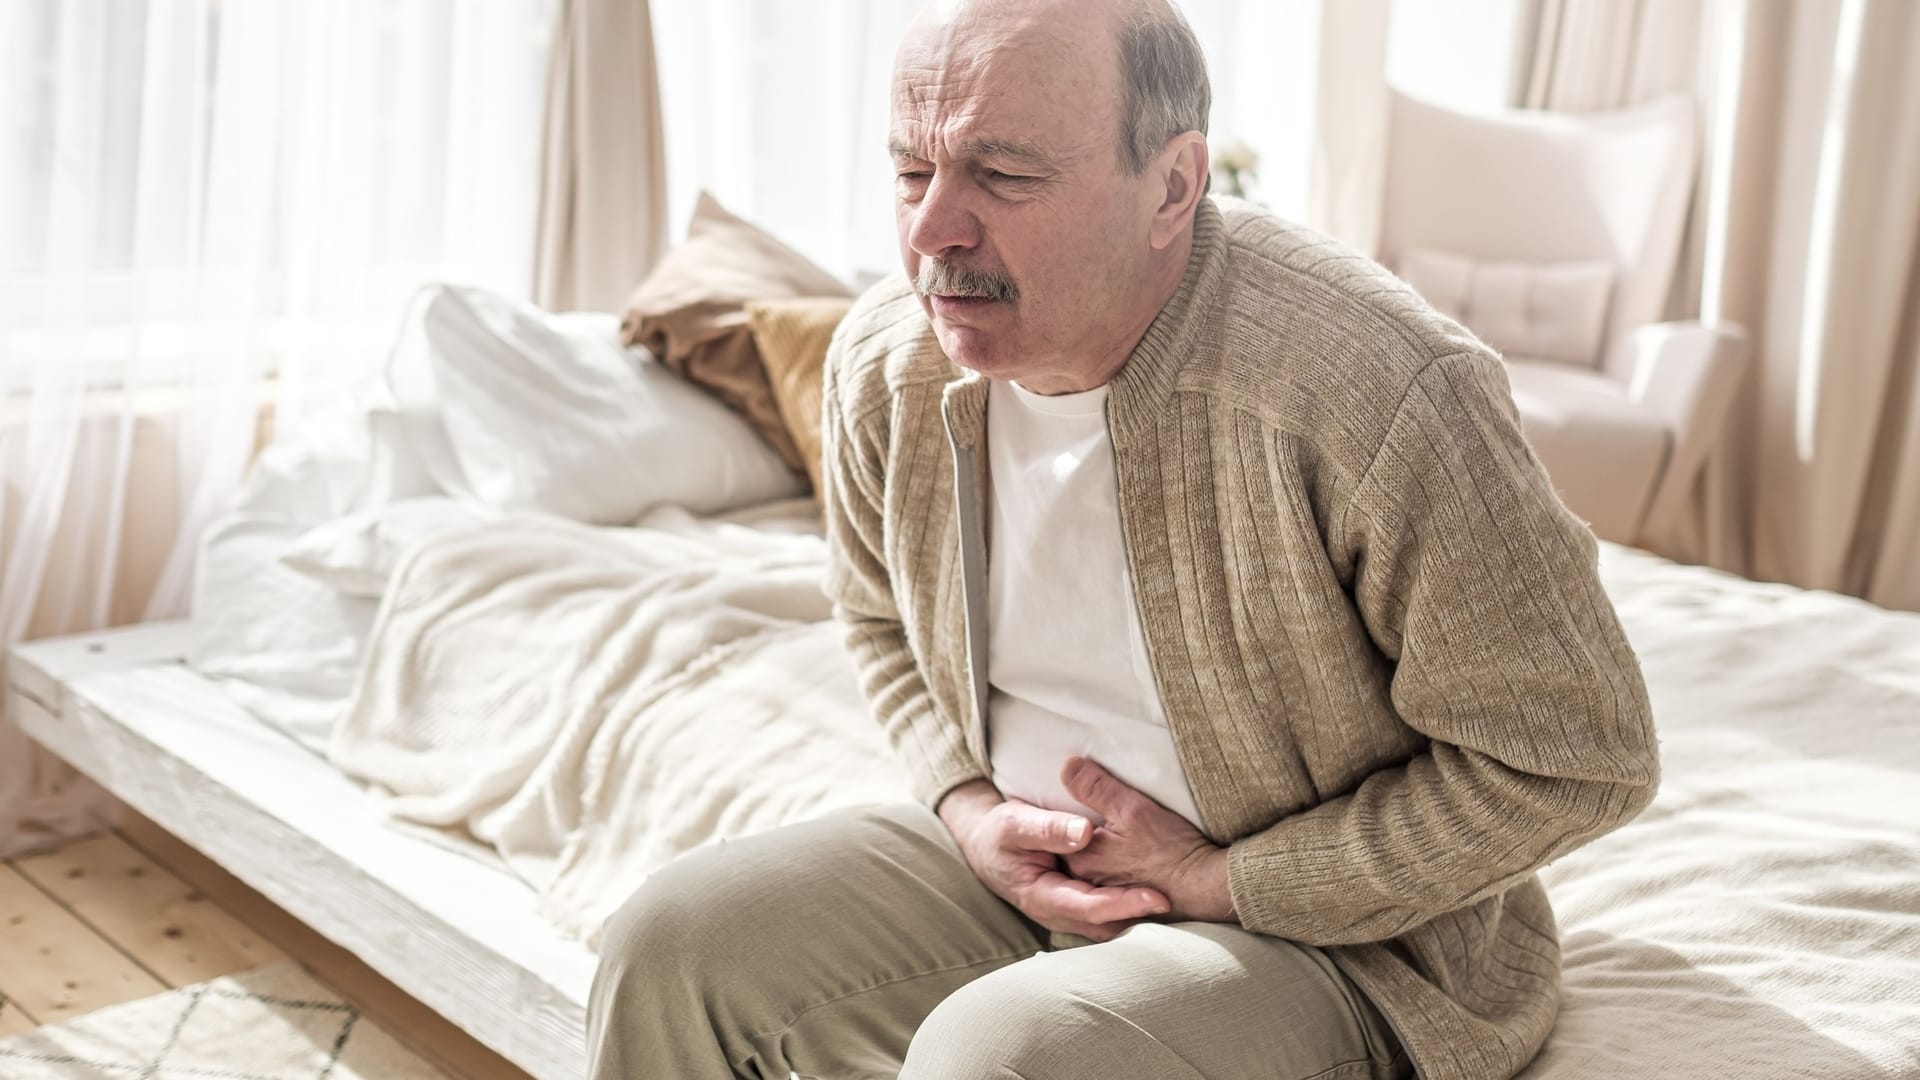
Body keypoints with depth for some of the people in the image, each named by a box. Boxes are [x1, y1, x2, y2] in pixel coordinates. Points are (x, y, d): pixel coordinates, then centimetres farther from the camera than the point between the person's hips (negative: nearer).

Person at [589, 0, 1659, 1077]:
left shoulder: (1375, 390, -28)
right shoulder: (883, 362, -7)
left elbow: (1578, 758, -20)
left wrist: (1213, 879, -18)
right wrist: (973, 812, -6)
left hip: (1336, 933, -5)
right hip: (1021, 868, 6)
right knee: (673, 946, -7)